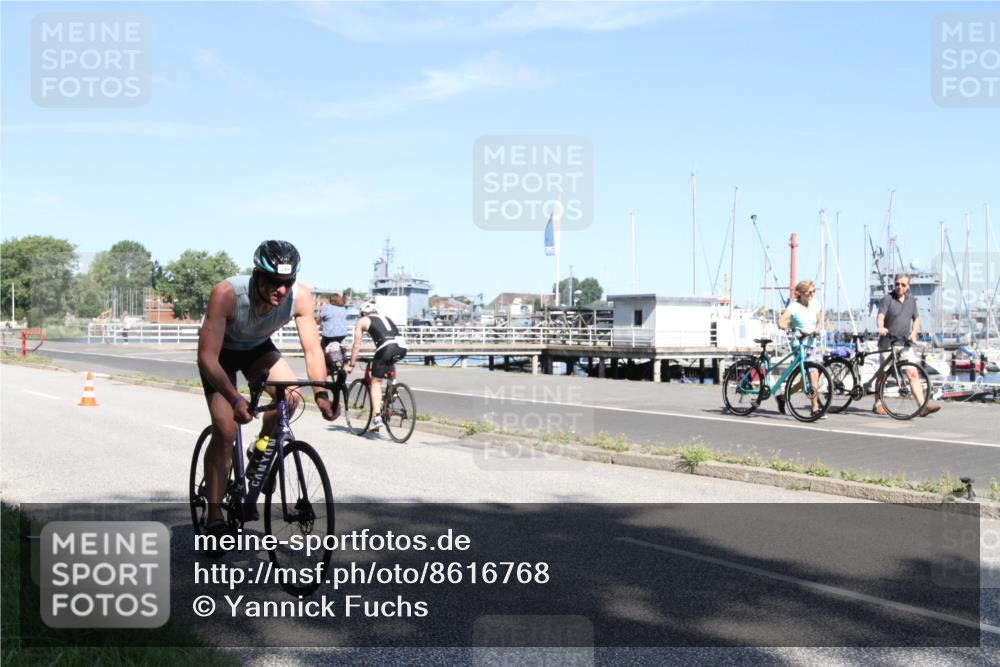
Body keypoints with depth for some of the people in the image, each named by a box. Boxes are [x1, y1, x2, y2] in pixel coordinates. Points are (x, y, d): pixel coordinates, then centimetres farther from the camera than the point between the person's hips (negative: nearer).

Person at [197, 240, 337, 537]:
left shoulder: (300, 296, -29)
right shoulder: (226, 293, -39)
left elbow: (312, 350, -22)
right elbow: (207, 358, -39)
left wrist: (321, 394, -37)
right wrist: (235, 399, -51)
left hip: (258, 348, 3)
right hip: (221, 352, -3)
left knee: (290, 397, -24)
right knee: (225, 431, -14)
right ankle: (214, 516, -2)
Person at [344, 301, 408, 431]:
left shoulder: (362, 321, 20)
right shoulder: (385, 318, 35)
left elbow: (357, 345, 19)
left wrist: (351, 364, 28)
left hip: (387, 348, -5)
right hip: (402, 347, 5)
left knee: (376, 382, 6)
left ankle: (377, 417, -6)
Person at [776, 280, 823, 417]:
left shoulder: (815, 305, 9)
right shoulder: (794, 306, -9)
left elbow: (820, 321, 15)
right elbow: (781, 321, -18)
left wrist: (817, 330, -7)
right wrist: (787, 328, -39)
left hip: (811, 344, 7)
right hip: (799, 345, -7)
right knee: (813, 375, -16)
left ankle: (782, 397, 28)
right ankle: (815, 408, -9)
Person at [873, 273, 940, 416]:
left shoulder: (911, 301, 13)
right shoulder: (887, 299, -5)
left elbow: (916, 319, 20)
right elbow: (880, 316, -18)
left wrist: (913, 333, 0)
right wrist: (881, 328, -40)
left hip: (904, 344, 4)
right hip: (887, 343, -4)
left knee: (913, 374, -5)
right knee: (882, 374, 5)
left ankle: (923, 406, -11)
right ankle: (877, 404, 17)